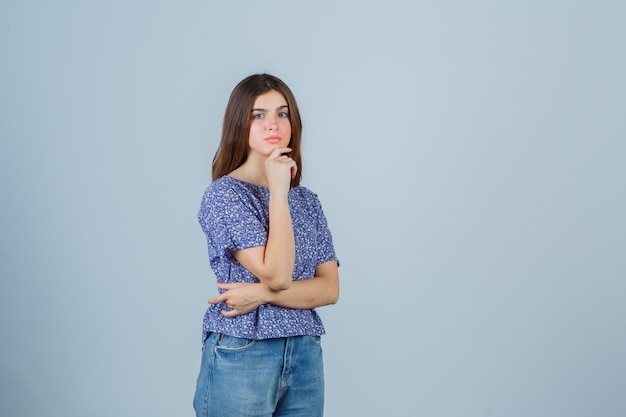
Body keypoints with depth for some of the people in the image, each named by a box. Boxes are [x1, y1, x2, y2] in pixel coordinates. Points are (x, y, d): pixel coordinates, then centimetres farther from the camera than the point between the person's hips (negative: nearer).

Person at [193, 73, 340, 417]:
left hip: (306, 358, 5)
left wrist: (264, 293, -13)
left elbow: (330, 289, 1)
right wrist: (278, 190, -14)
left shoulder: (307, 201, 9)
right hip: (240, 358, -5)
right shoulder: (223, 194, -8)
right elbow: (276, 273, -18)